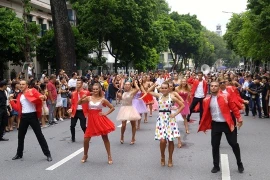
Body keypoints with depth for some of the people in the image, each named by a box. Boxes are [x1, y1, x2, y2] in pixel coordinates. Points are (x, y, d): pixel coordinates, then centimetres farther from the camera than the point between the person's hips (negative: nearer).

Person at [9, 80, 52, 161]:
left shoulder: (32, 91, -1)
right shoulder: (19, 95, 14)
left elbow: (40, 97, -14)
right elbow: (17, 108, 11)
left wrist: (43, 97, -35)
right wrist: (11, 100, 8)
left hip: (32, 115, -5)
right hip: (24, 116, 5)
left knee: (39, 135, -4)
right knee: (20, 136, 14)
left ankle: (48, 154, 2)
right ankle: (19, 154, 31)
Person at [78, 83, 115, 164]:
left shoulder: (102, 99, -1)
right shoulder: (89, 98, 2)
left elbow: (112, 108, 5)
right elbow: (79, 103, 2)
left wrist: (106, 113, -6)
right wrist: (83, 97, -14)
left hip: (100, 119, -2)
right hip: (92, 120, 2)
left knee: (105, 138, 4)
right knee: (86, 139, 1)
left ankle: (109, 156, 14)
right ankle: (85, 155, 24)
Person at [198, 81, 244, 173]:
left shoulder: (226, 96, -6)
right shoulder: (207, 100, 1)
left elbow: (234, 108, -3)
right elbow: (205, 113, 8)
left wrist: (239, 118, -7)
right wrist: (203, 126, 10)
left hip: (227, 123, -2)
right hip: (215, 124, 2)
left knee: (234, 144, 6)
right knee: (215, 145, 4)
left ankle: (239, 164, 26)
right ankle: (216, 166, 20)